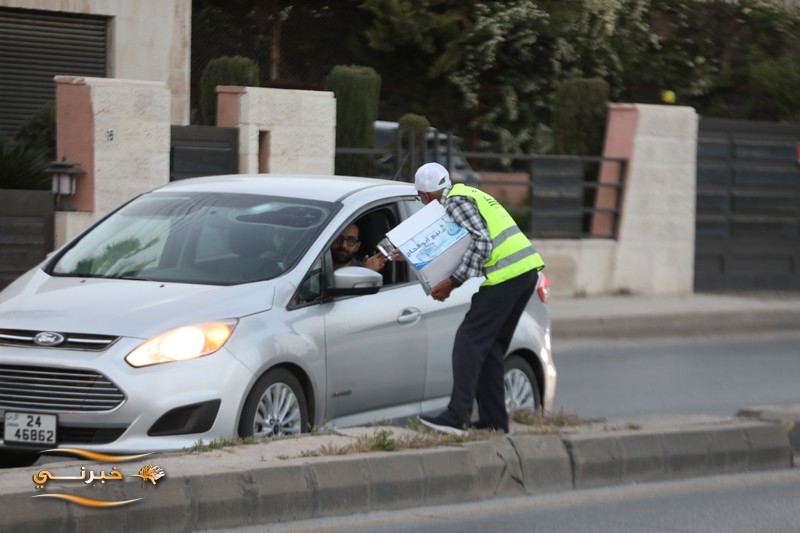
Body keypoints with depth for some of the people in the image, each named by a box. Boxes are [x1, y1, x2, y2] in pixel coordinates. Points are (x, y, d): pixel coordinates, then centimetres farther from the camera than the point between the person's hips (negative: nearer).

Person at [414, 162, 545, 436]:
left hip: (507, 274, -10)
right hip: (527, 269, 10)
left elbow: (481, 242, -17)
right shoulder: (468, 193, 25)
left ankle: (457, 416, -15)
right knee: (491, 345, 13)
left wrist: (453, 281, -15)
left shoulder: (455, 202, -5)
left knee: (470, 339, -8)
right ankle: (493, 420, 12)